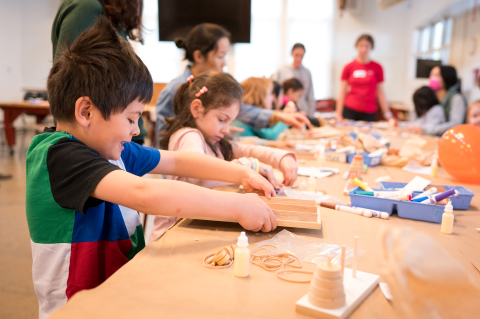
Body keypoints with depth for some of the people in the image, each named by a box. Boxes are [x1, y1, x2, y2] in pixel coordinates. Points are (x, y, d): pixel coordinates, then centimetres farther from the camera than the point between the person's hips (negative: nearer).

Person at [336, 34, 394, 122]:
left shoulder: (377, 68, 3)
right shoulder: (348, 67, 3)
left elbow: (380, 92, 6)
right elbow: (342, 92, 4)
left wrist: (387, 114, 3)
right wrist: (339, 115, -1)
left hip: (369, 113, 0)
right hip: (350, 111, 0)